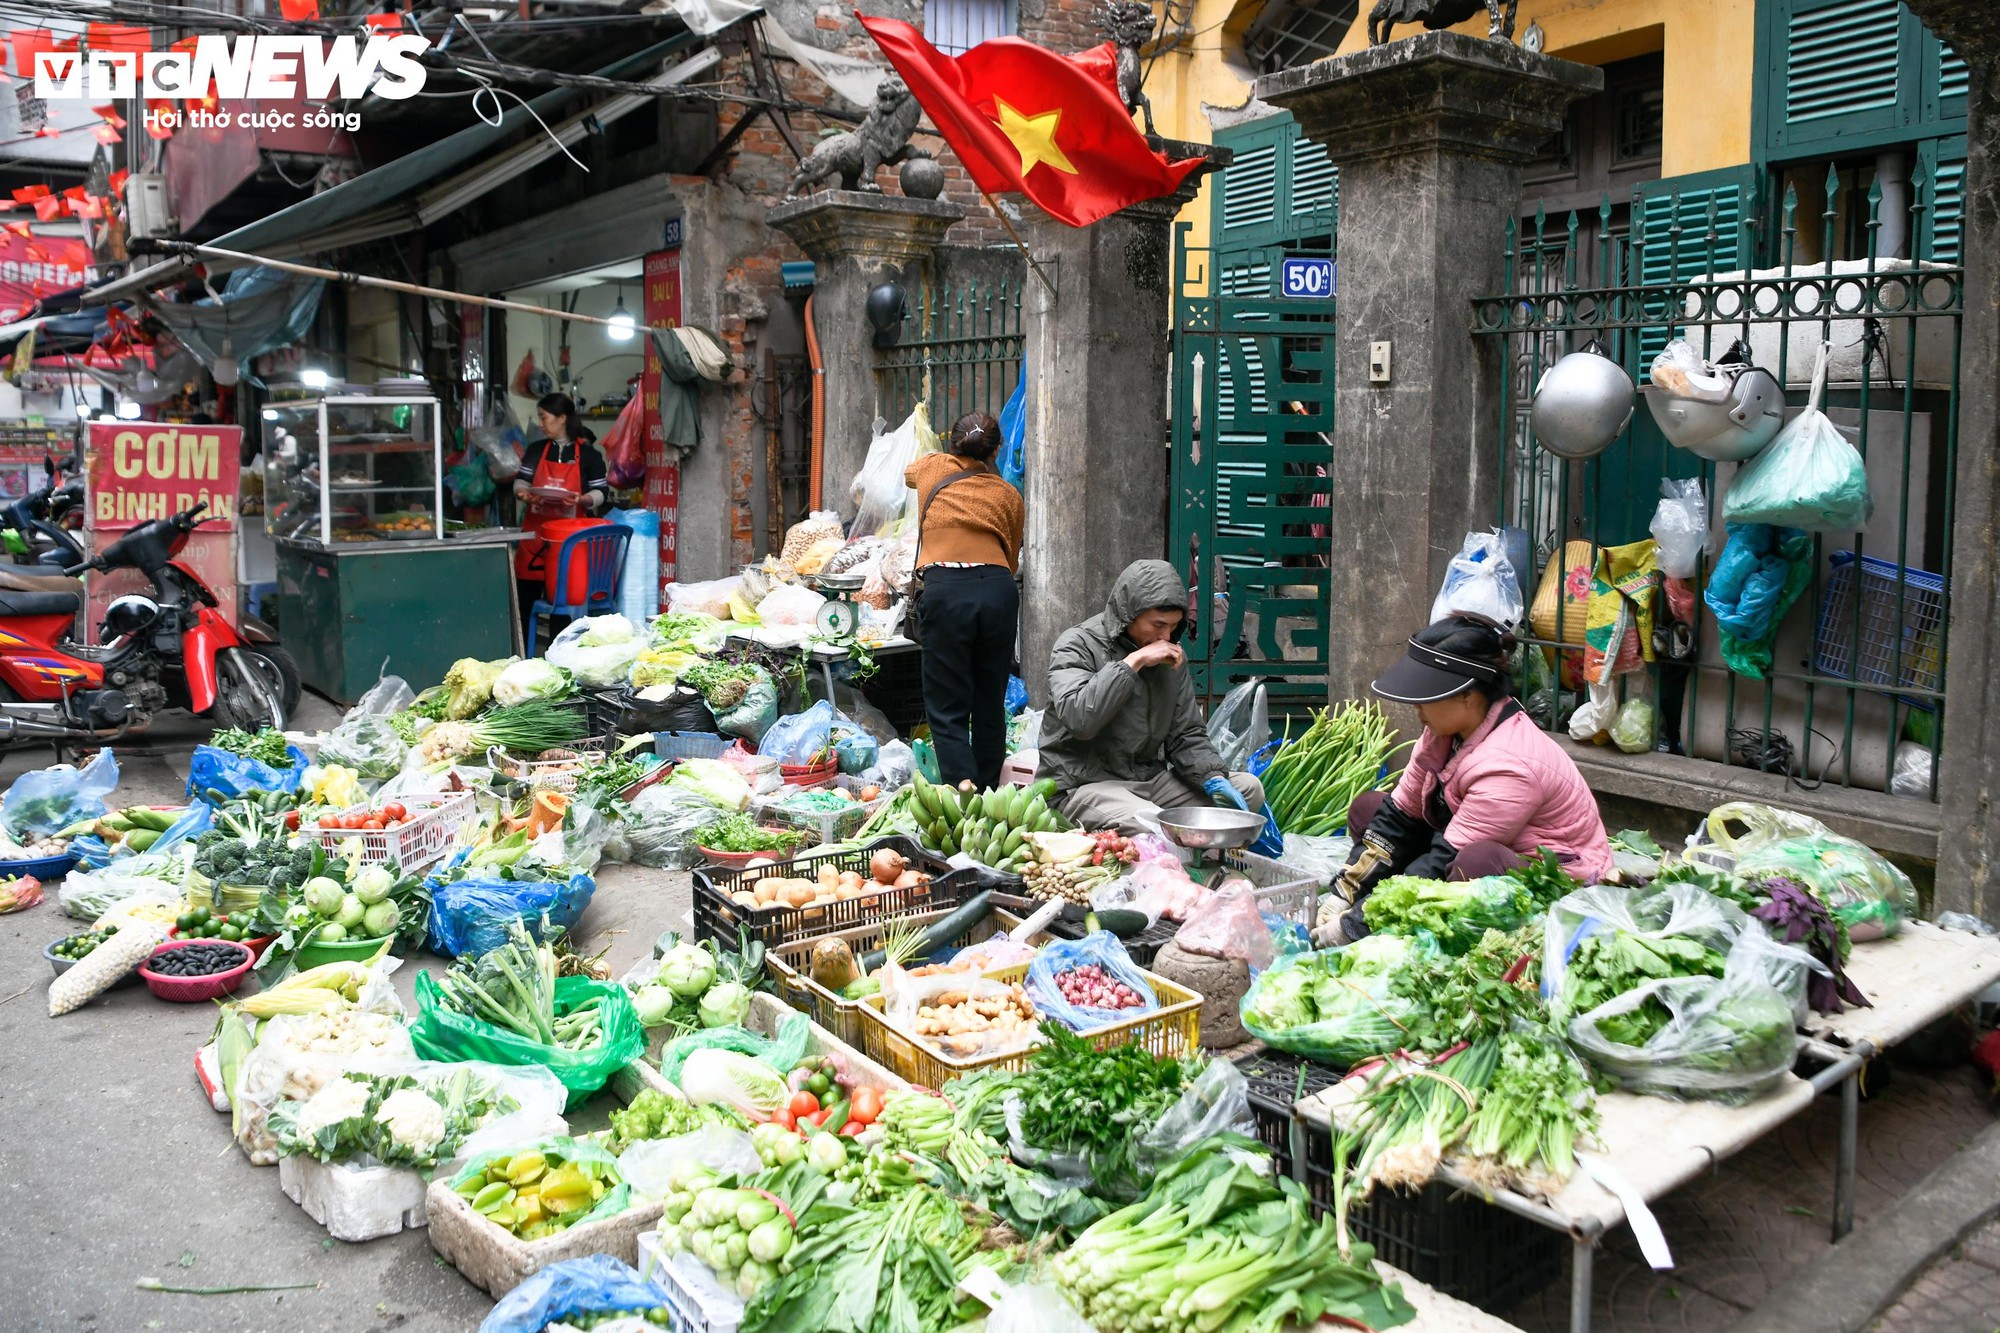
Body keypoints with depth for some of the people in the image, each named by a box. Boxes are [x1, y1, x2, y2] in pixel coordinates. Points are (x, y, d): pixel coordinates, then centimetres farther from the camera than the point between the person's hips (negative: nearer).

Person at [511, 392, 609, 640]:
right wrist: (523, 493, -12)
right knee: (524, 595, 0)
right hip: (535, 532, 3)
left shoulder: (588, 454, 2)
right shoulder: (535, 450, 12)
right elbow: (520, 481, 10)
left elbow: (601, 493, 0)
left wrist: (582, 500, -19)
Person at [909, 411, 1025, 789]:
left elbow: (908, 472, 41)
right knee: (990, 706, 14)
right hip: (999, 591, 3)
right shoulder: (1009, 495, 18)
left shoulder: (933, 468, 16)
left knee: (948, 712, 0)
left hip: (946, 591, -3)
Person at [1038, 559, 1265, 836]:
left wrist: (1214, 778, -8)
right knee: (1157, 828, -35)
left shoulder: (1172, 657, 11)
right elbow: (1079, 719, -26)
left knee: (1249, 788, -5)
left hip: (1150, 777, 7)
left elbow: (1187, 734, 11)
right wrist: (1132, 663, -22)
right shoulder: (1078, 645, -8)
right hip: (1083, 785, -7)